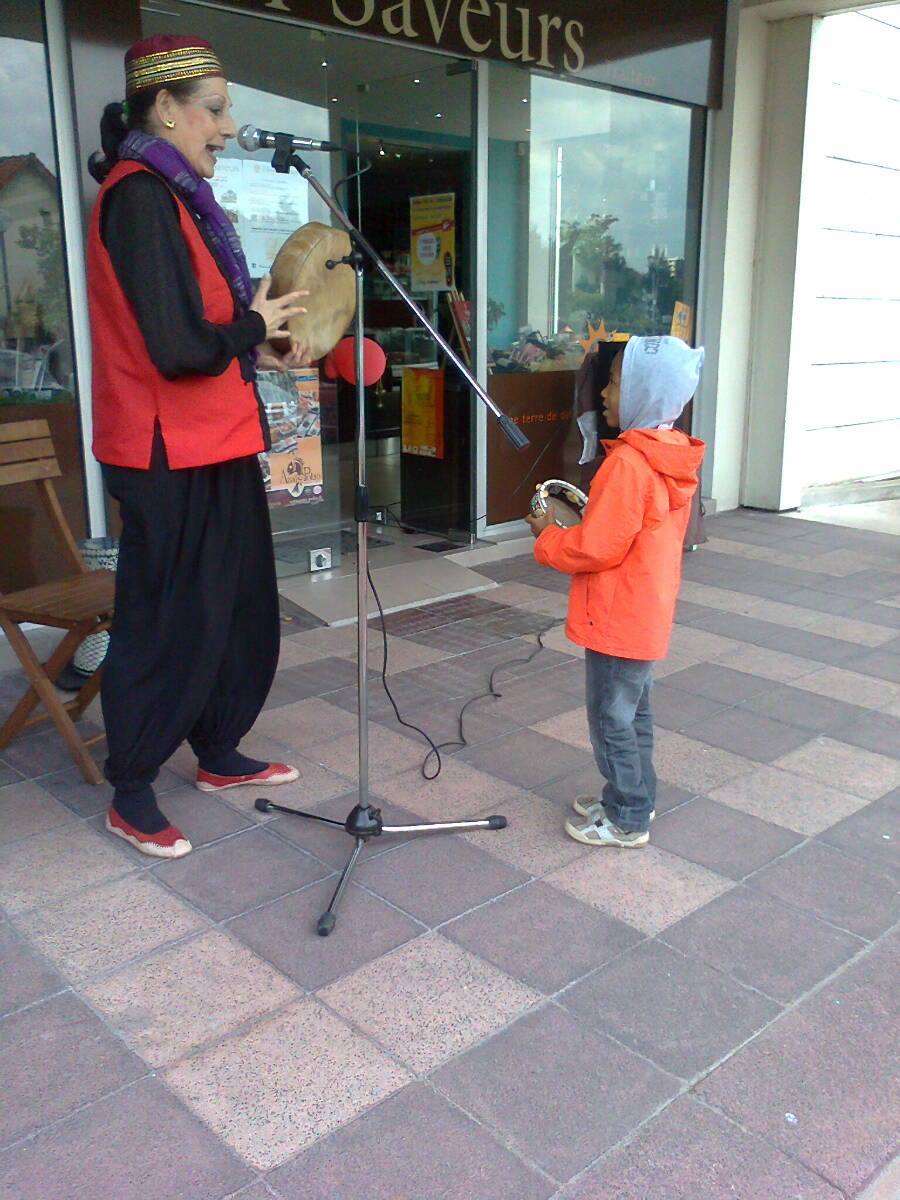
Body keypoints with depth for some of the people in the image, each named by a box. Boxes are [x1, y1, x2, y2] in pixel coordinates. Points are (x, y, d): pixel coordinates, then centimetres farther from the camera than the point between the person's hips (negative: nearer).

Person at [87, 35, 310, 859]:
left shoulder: (172, 195, 14)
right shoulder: (141, 199, -17)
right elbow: (180, 348, -25)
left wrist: (259, 347, 4)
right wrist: (255, 326, -9)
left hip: (212, 447, 10)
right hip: (171, 457, -10)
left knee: (239, 610, 17)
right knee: (167, 624, 1)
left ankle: (219, 756, 34)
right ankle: (131, 796, 19)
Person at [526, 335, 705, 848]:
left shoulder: (629, 462, -25)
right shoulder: (673, 455, 5)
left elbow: (595, 549, -23)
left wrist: (548, 536, -7)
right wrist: (585, 514, 8)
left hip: (618, 619, -9)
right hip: (647, 614, 9)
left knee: (611, 718, 5)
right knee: (633, 711, 21)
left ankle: (627, 820, 19)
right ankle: (635, 799, 35)